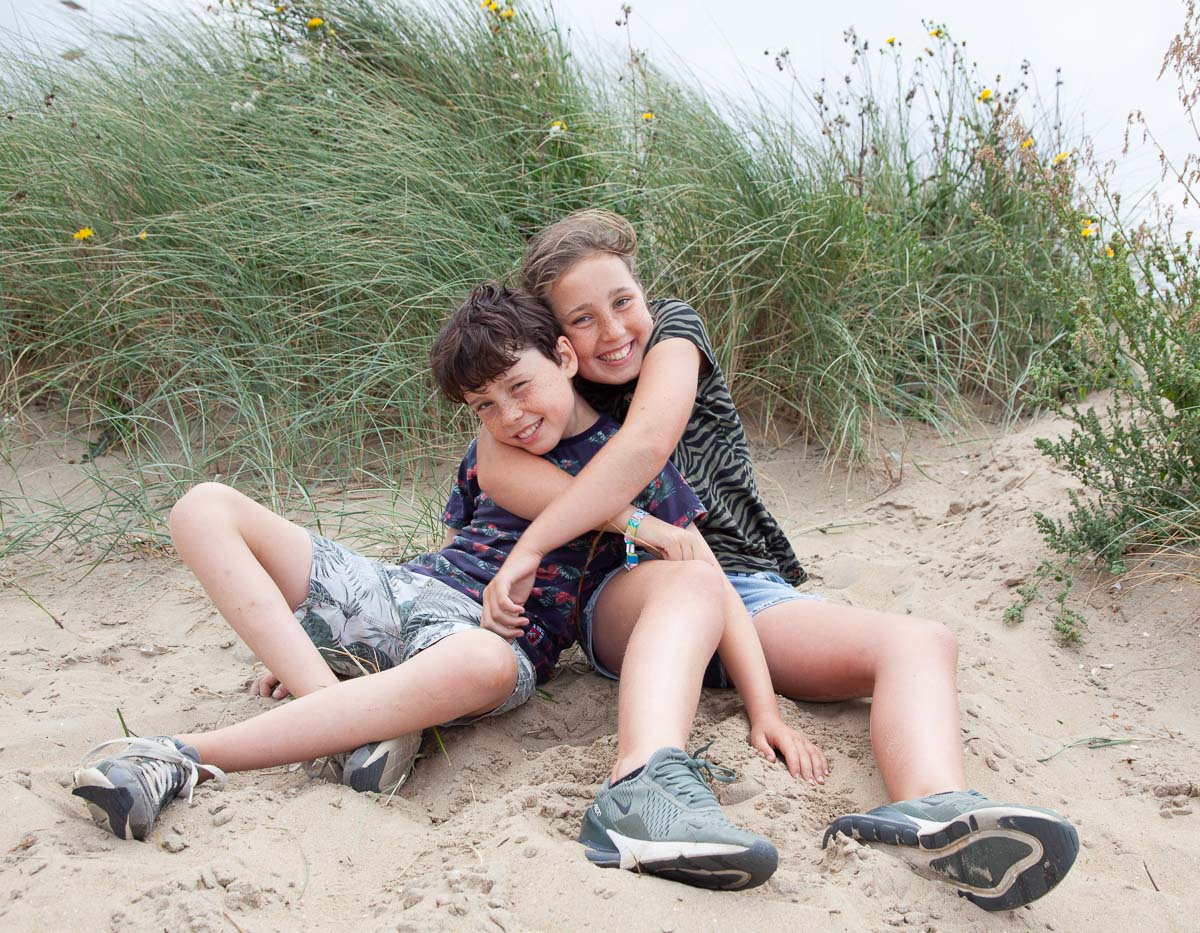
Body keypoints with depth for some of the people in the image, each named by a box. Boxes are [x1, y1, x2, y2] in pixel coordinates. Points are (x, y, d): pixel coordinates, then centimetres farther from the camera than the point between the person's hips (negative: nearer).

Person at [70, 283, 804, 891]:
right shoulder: (488, 459, 21)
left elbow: (707, 583, -1)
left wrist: (764, 708, -14)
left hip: (497, 637, -5)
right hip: (391, 592, 6)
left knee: (483, 665, -46)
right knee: (207, 509, -7)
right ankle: (343, 708, -26)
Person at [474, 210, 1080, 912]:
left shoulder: (673, 326, 5)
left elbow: (648, 443, -16)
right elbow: (497, 466, -17)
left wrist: (531, 547, -21)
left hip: (751, 592, 2)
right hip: (633, 603, -1)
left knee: (922, 643, -24)